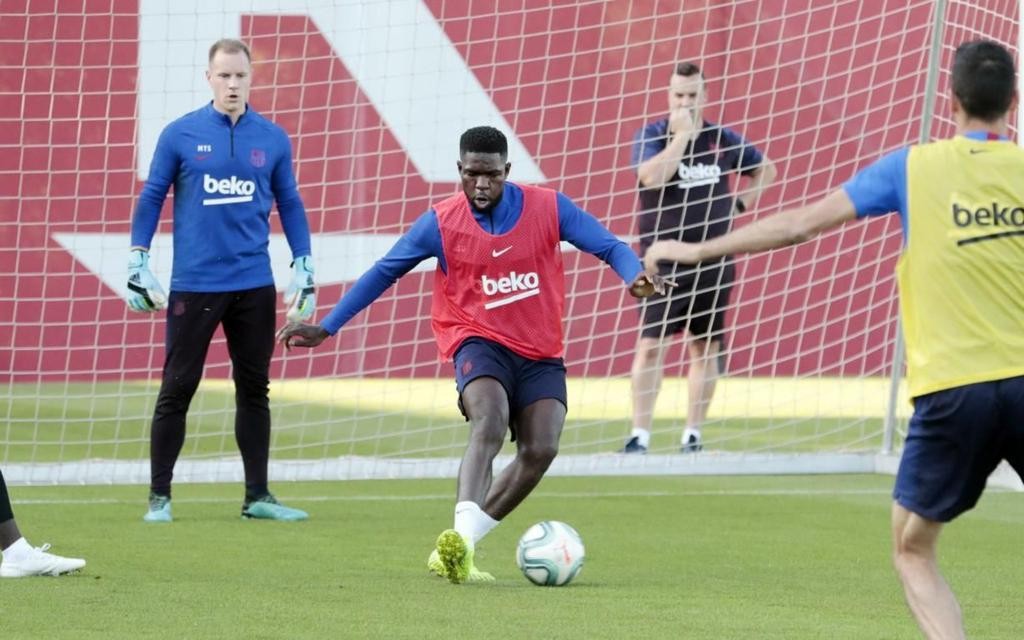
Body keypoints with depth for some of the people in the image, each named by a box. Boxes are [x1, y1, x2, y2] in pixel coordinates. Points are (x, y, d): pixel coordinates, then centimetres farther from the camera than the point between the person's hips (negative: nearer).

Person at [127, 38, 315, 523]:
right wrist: (138, 266, -3)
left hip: (254, 285, 3)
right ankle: (159, 496, 5)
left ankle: (258, 496, 15)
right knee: (177, 389, -2)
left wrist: (304, 272, 8)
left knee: (254, 389, 8)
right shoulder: (180, 135, -1)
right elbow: (151, 198, 3)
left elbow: (289, 205, 13)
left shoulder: (272, 139, 6)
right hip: (193, 284, -3)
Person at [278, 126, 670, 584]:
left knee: (540, 450, -16)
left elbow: (609, 246, -2)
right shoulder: (440, 223, -4)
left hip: (540, 355, 2)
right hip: (480, 343, -2)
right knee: (490, 423, -32)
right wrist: (327, 328, 6)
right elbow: (383, 273, 6)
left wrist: (635, 276, -25)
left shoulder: (548, 208, -3)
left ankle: (455, 550, -8)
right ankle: (460, 537, -47)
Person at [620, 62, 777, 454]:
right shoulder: (650, 136, -2)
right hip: (662, 262, -3)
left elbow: (765, 170, 23)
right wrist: (681, 135, -19)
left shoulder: (723, 140, 7)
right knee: (650, 346, -9)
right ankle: (639, 436, -8)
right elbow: (652, 176, -23)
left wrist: (739, 204, 10)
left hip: (712, 264, 3)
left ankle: (693, 436, 12)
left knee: (705, 348, 5)